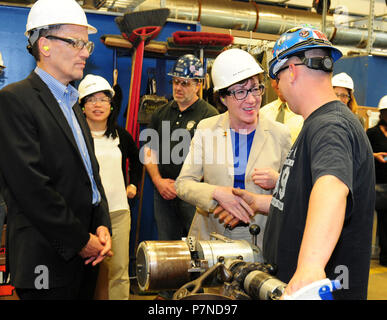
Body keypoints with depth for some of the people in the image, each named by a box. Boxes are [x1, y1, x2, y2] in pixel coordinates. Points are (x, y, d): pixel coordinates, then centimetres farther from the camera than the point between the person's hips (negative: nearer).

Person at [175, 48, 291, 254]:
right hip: (209, 237, 1)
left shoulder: (280, 134, 1)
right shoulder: (206, 129, 2)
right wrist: (217, 193, -19)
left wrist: (277, 181, -14)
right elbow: (183, 184, -1)